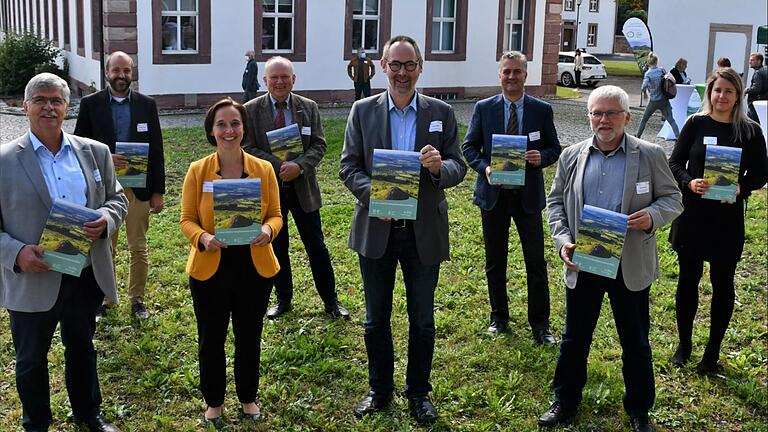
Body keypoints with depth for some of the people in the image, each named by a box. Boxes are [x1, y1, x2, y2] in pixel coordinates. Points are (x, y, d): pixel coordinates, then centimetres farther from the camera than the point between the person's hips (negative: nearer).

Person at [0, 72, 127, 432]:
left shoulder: (95, 152, 1)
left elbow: (116, 198, 10)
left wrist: (106, 219, -12)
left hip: (87, 277, 3)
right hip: (32, 281, -3)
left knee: (82, 349, 22)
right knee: (31, 360, 15)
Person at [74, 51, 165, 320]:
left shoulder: (147, 105, 2)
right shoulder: (90, 104, 0)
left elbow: (156, 151, 3)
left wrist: (158, 191, 1)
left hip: (138, 187, 1)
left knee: (138, 248, 9)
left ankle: (137, 299, 23)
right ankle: (103, 299, 23)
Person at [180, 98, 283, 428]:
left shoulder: (264, 169, -1)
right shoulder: (197, 171, -4)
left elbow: (276, 215, 2)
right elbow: (187, 220, -2)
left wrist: (268, 230, -21)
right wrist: (203, 237, -23)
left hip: (255, 268, 1)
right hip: (210, 269, -1)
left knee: (249, 337, 15)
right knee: (211, 339, 11)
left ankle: (248, 398, 36)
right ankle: (214, 402, 32)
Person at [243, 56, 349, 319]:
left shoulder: (309, 107, 2)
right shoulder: (251, 110, -2)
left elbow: (319, 145, -1)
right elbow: (249, 148, -6)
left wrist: (299, 166, -19)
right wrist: (280, 166, -19)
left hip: (302, 186, 1)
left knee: (316, 245, 5)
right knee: (276, 246, 11)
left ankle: (330, 300, 17)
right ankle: (283, 299, 26)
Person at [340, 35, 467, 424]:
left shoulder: (442, 113, 0)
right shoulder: (363, 111, 0)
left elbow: (458, 167, -2)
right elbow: (348, 166, -2)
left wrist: (440, 166, -25)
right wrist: (373, 193, -21)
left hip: (424, 230, 0)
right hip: (376, 228, 0)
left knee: (422, 319, 12)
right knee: (376, 317, 13)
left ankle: (418, 392, 29)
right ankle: (380, 389, 31)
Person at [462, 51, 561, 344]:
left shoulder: (542, 110, 1)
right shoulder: (484, 108, 2)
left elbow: (554, 149, 5)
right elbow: (469, 146, 3)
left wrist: (542, 157, -18)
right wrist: (484, 167, -16)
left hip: (528, 195, -1)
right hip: (493, 193, 1)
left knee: (536, 261, 1)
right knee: (495, 261, 12)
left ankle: (539, 322, 12)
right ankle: (499, 315, 28)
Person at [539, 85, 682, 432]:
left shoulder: (650, 155, -3)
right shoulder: (572, 156, 3)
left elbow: (672, 199, 1)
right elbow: (555, 201, 8)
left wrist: (652, 216, -21)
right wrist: (562, 239, -7)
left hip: (631, 266, -2)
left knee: (635, 342, 11)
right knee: (574, 338, 14)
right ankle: (565, 402, 31)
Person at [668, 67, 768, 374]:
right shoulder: (695, 124, -1)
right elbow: (675, 163, 2)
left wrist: (741, 188, -19)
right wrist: (689, 182, -18)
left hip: (728, 219, -1)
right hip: (692, 214, 1)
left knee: (722, 283, 8)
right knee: (688, 279, 10)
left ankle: (713, 350, 22)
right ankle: (684, 344, 26)